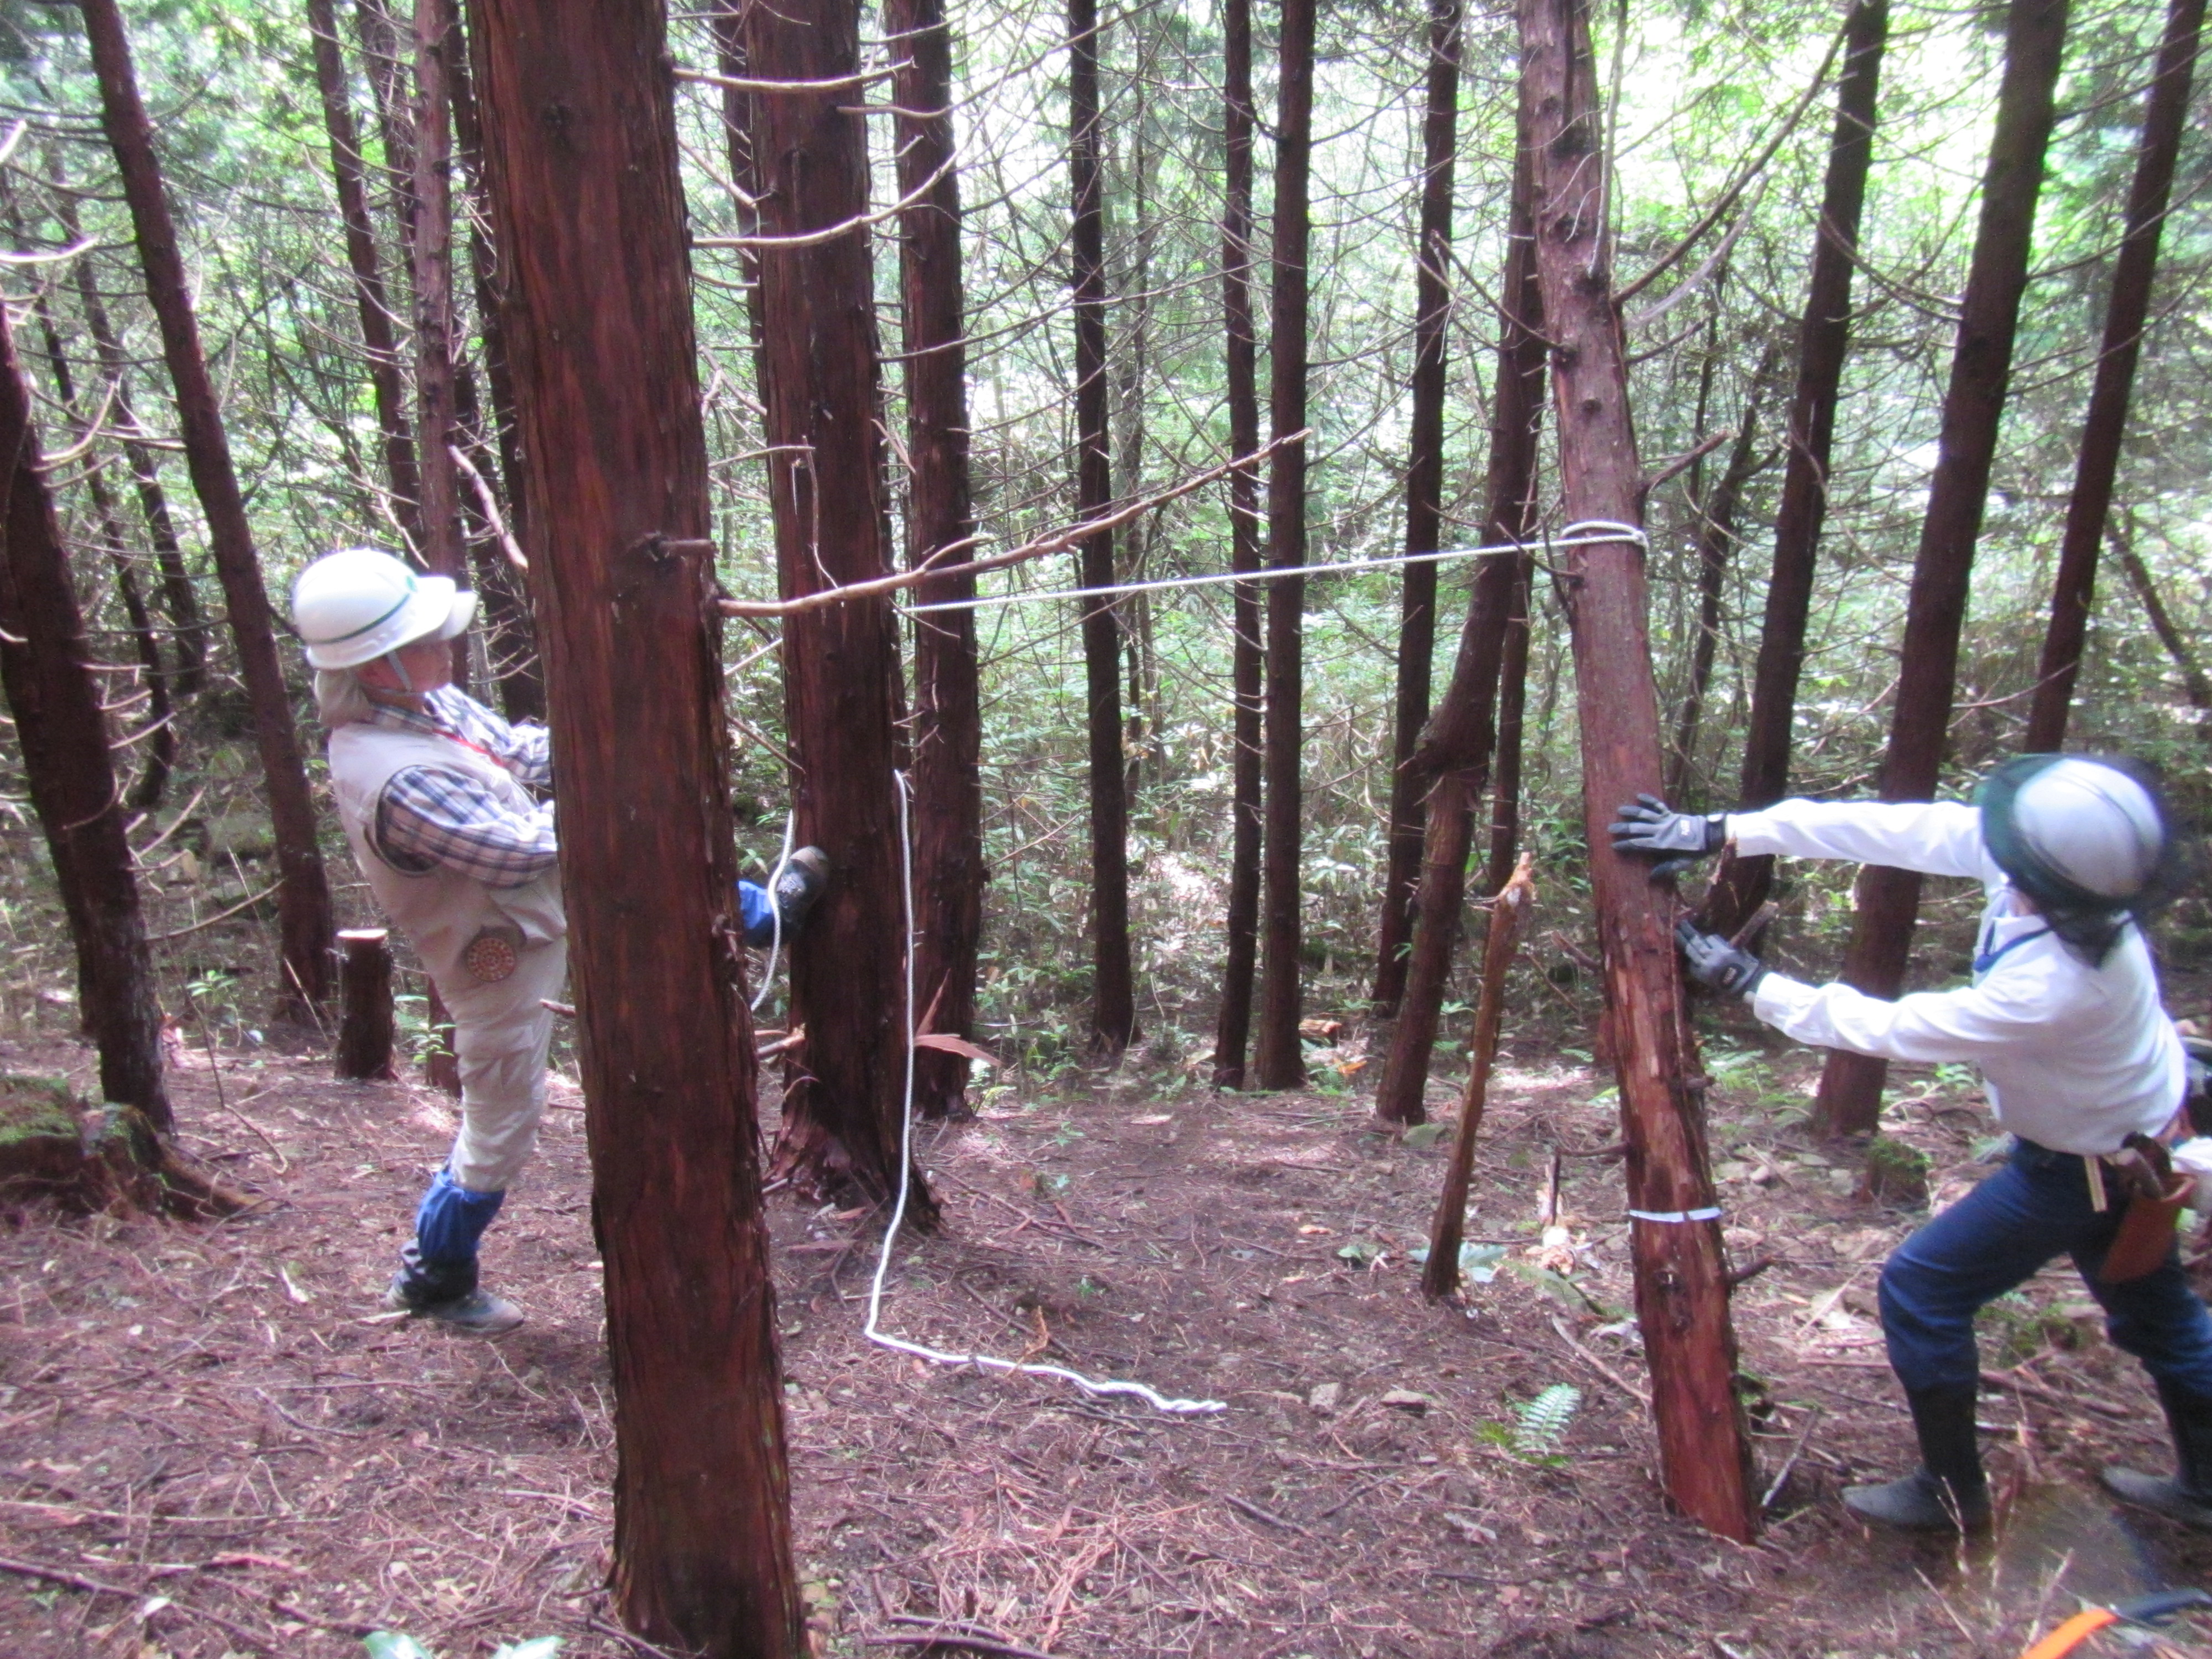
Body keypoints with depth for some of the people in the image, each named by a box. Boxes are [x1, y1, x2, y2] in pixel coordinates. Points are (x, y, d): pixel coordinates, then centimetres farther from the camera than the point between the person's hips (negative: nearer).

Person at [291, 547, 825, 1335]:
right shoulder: (399, 780, -36)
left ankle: (768, 912, 53)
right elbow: (523, 851, -32)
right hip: (501, 954, -8)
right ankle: (432, 1276, 30)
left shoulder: (422, 701, -9)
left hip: (550, 889, 8)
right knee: (500, 1128, 8)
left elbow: (511, 746, 5)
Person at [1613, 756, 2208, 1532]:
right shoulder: (2050, 851, -23)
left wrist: (1750, 983, -21)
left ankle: (1952, 1491, 20)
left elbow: (1894, 1029, -29)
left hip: (2087, 1167, -8)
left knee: (1920, 1288, 1)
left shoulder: (2055, 987, -42)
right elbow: (1893, 829, -20)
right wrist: (1722, 831, -22)